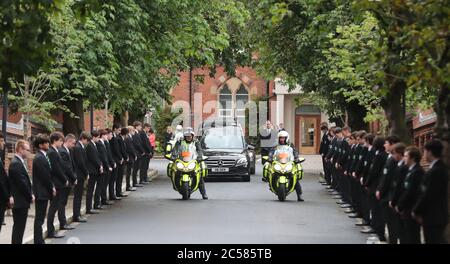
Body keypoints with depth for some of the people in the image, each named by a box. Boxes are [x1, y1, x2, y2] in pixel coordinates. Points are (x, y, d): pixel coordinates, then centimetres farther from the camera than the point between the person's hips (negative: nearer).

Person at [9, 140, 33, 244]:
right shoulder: (16, 164, -18)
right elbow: (22, 183, -21)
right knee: (19, 228, -5)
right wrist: (30, 197, -10)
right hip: (20, 202, -10)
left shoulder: (19, 162, 14)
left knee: (19, 228, 13)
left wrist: (30, 194, 6)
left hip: (21, 201, 10)